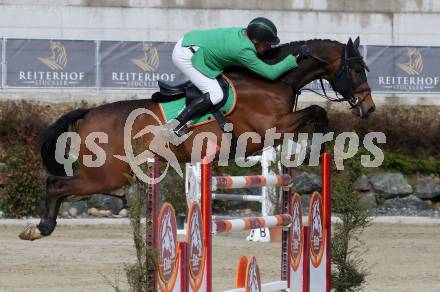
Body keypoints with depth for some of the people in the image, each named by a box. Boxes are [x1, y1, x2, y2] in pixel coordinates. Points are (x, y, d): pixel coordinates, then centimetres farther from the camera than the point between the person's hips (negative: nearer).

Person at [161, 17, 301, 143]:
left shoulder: (242, 33, 3)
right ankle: (174, 127, -20)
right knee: (215, 95, -16)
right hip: (185, 56, -10)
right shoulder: (244, 50, -22)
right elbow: (271, 73, -20)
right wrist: (292, 60, -11)